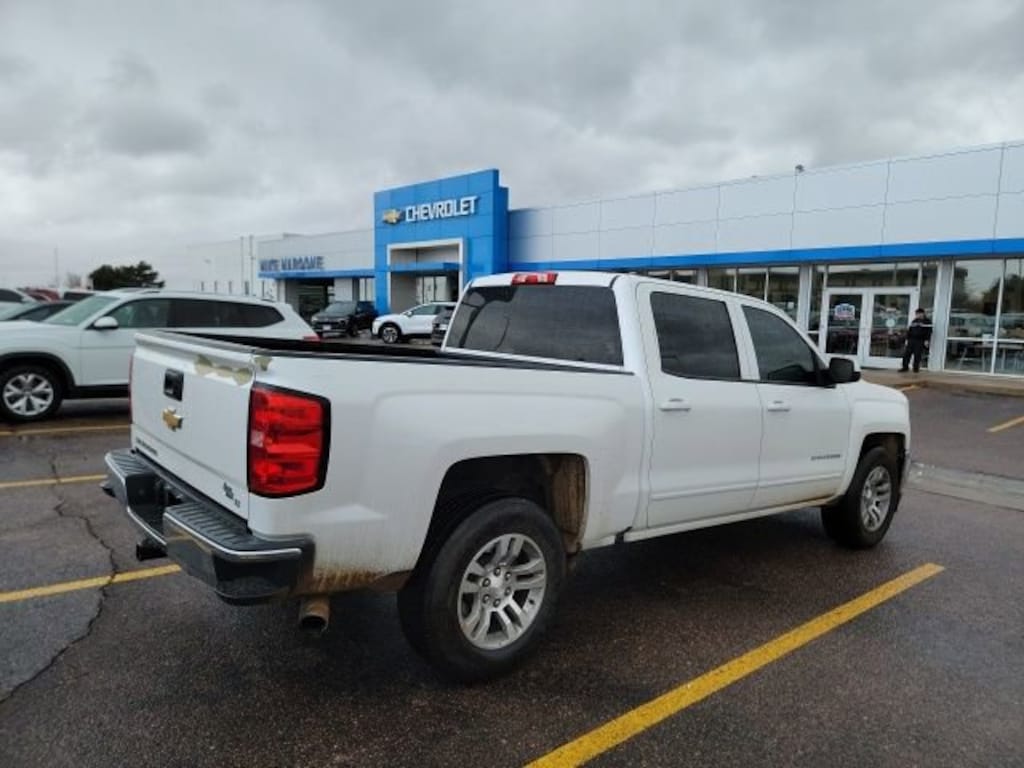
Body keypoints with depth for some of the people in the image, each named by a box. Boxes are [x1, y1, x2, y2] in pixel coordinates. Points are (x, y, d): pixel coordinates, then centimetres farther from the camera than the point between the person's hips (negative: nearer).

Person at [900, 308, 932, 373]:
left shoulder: (927, 322, -2)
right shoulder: (914, 321, 15)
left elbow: (929, 332, -7)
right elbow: (909, 330, 18)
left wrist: (927, 340, -14)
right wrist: (907, 339, 13)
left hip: (920, 341, -5)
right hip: (911, 340, 5)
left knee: (917, 355, -3)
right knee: (906, 354, 0)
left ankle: (916, 368, 7)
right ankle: (905, 368, 6)